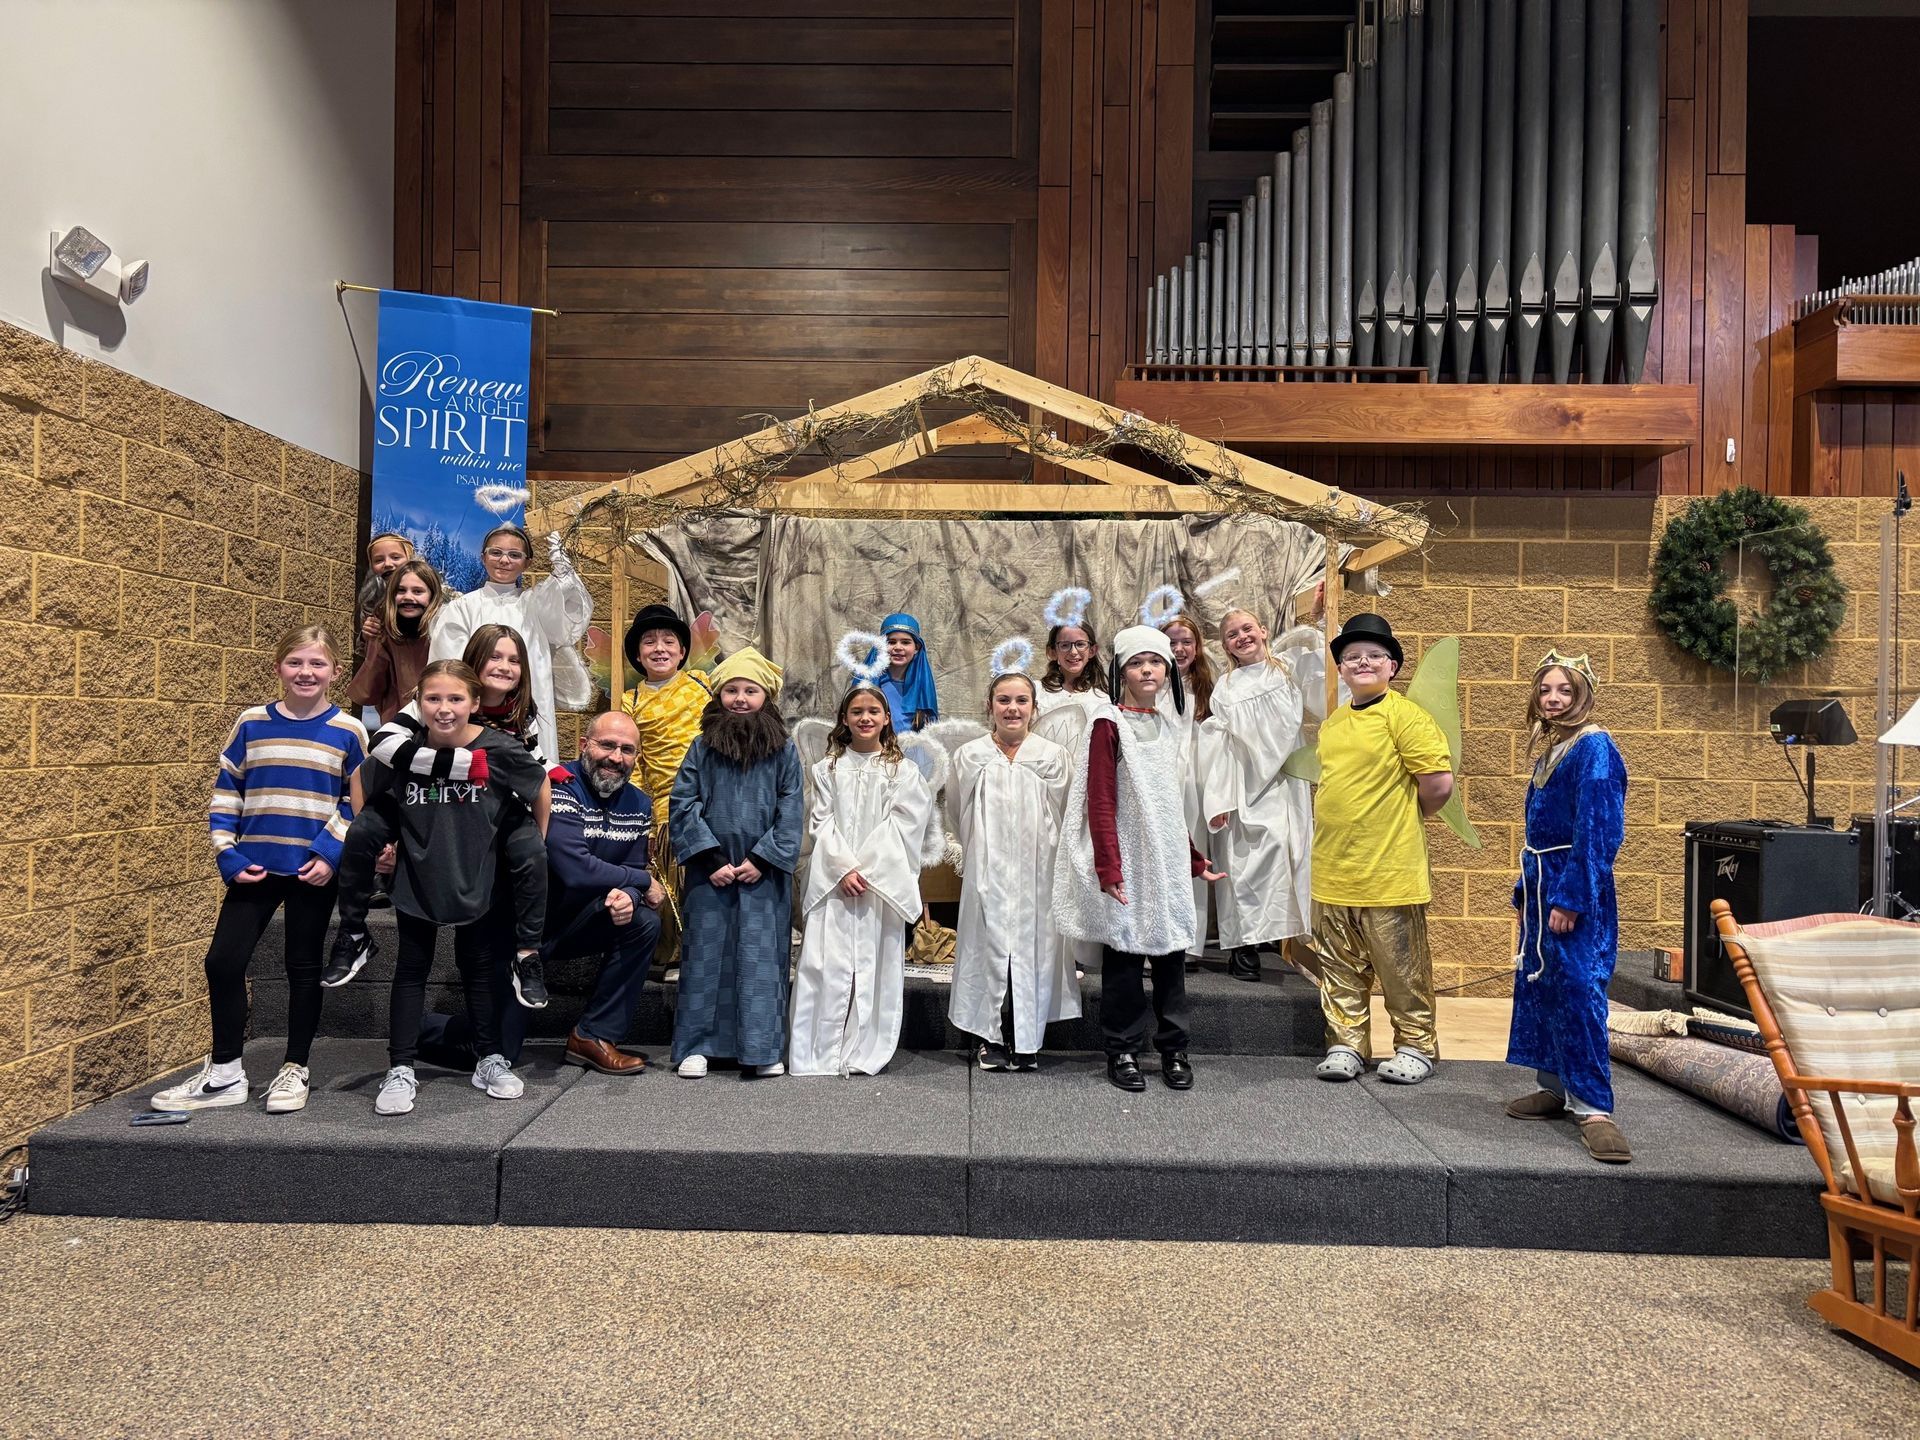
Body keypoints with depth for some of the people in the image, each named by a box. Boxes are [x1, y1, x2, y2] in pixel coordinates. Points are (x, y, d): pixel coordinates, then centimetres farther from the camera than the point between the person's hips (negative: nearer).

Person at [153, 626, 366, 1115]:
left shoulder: (348, 732, -4)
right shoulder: (251, 724, 2)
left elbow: (359, 803, -1)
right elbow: (225, 794, 5)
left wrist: (330, 854, -12)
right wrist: (228, 855, -4)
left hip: (314, 870, -2)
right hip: (255, 867, 2)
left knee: (303, 968, 8)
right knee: (222, 962, 1)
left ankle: (294, 1070, 22)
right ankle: (224, 1073, 18)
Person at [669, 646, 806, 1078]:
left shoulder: (784, 751, 3)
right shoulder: (703, 747, 4)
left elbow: (791, 813, 0)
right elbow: (682, 804, 0)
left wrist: (762, 859, -9)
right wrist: (711, 858, -8)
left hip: (763, 874, 0)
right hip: (711, 871, 1)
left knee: (762, 956, 2)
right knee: (705, 951, 5)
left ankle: (764, 1048, 11)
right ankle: (697, 1046, 15)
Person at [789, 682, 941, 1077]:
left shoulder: (903, 770, 7)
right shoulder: (828, 768, 11)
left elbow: (902, 825, 0)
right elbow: (822, 823, 4)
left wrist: (867, 869, -8)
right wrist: (844, 868, -10)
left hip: (882, 882, 0)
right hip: (835, 882, 1)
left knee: (876, 965, 0)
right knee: (826, 963, -4)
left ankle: (867, 1052, 8)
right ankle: (818, 1053, 3)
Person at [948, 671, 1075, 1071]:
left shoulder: (1054, 757, 1)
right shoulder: (969, 757, 2)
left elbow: (1062, 818, 9)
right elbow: (957, 814, 14)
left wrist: (1032, 851, 9)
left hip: (1037, 872, 0)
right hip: (987, 872, 0)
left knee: (1033, 944, 2)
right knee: (988, 944, 0)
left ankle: (1028, 1041, 14)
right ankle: (988, 1039, 12)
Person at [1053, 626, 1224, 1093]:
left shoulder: (1167, 731, 14)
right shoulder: (1110, 724, -6)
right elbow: (1100, 802, -12)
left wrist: (1197, 861, 21)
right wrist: (1108, 868, -19)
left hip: (1167, 861, 6)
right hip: (1128, 861, -6)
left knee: (1171, 951, 7)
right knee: (1123, 955, 1)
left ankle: (1173, 1050, 18)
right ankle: (1123, 1051, 13)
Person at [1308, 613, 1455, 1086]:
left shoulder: (1404, 715, -10)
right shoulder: (1332, 723, 13)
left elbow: (1439, 782, -15)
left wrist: (1404, 818, -1)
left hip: (1389, 873, -7)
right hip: (1332, 873, 7)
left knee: (1402, 970, 7)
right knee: (1340, 969, 14)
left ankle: (1415, 1047, 23)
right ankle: (1346, 1045, 25)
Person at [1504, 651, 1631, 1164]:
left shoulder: (1593, 748, -12)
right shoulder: (1548, 749, 14)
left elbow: (1596, 830, -18)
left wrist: (1569, 898, -21)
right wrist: (1525, 890, 18)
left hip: (1575, 889, -9)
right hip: (1540, 882, 9)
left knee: (1578, 988, -9)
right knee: (1539, 983, 12)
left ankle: (1592, 1105, -4)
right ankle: (1554, 1087, 22)